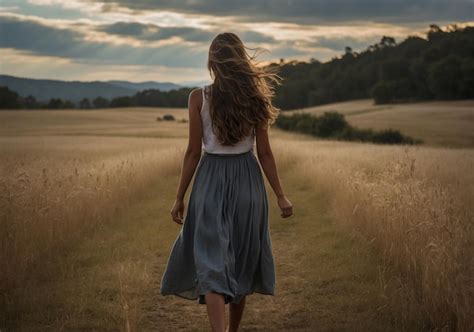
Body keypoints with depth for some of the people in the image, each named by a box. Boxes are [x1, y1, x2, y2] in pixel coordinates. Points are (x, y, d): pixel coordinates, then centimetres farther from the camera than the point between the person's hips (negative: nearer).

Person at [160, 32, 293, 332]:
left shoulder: (199, 98, -6)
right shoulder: (255, 97, -1)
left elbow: (194, 152, -6)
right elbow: (264, 152, -2)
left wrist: (180, 197, 2)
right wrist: (281, 195, 5)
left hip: (211, 181, -3)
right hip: (248, 182, 3)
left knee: (212, 261, -3)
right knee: (241, 260, 17)